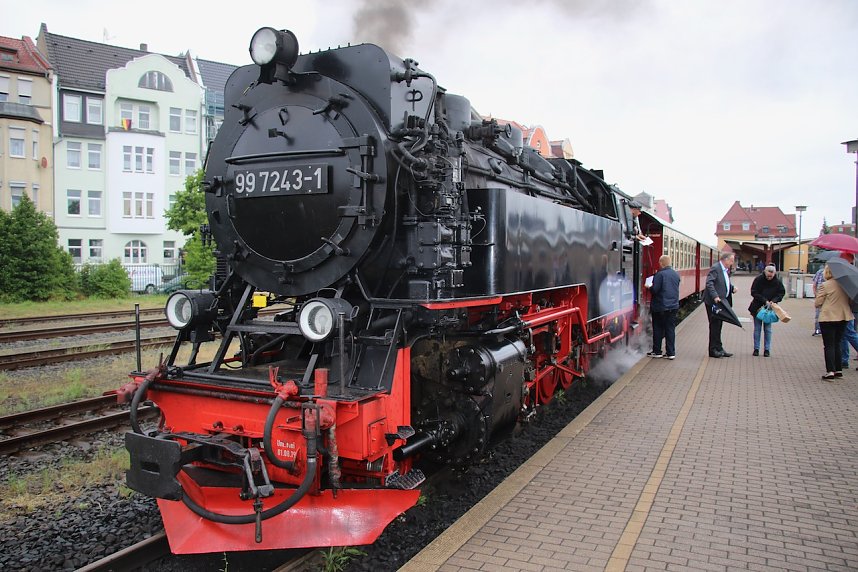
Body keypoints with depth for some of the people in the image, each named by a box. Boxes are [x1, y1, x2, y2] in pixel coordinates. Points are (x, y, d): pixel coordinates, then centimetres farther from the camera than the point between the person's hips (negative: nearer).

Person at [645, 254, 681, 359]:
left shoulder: (660, 274, -15)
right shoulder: (676, 274, 6)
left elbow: (655, 290, -19)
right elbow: (675, 289, 16)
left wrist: (649, 287, 1)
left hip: (660, 307, -5)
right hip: (673, 306, 5)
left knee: (658, 330, 6)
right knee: (670, 329, 8)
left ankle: (657, 351, 13)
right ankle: (671, 353, 9)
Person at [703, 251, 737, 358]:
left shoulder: (725, 270, 15)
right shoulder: (715, 268, -14)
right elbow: (709, 283, -24)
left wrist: (732, 288, 5)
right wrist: (715, 296, -32)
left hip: (721, 301, 9)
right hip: (713, 302, -9)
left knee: (718, 325, 14)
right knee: (715, 325, -3)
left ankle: (718, 349, 21)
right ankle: (714, 350, 4)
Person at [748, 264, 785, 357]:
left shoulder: (777, 282, -7)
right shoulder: (758, 280, -12)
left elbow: (782, 293, 3)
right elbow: (754, 293, -11)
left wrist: (773, 301, -15)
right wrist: (765, 301, -19)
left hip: (769, 308, 1)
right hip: (757, 307, -1)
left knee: (767, 329, 5)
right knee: (757, 328, 5)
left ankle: (767, 349, 11)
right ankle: (756, 348, 12)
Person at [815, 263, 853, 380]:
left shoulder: (824, 285, -13)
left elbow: (817, 303, -10)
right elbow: (849, 300, 14)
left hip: (828, 319, -6)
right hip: (843, 317, 6)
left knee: (829, 345, -1)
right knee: (837, 344, 15)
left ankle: (830, 371, -5)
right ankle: (838, 370, 18)